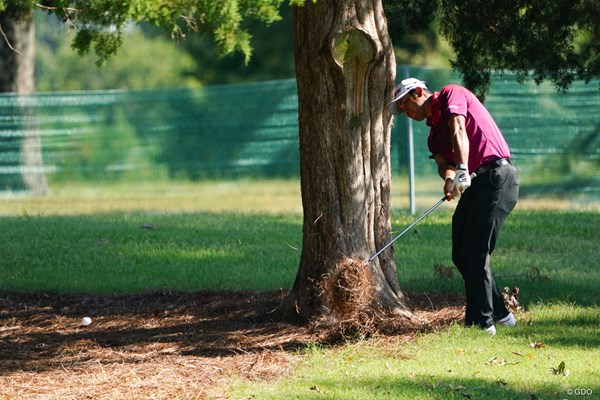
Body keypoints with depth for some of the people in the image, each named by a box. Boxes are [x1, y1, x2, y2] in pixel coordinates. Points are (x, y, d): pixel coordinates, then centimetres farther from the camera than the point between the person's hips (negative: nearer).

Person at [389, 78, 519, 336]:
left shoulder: (451, 94, 0)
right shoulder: (434, 133, 23)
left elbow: (458, 129, -17)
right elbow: (443, 162, 5)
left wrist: (462, 169, -32)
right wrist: (449, 178, -19)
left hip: (496, 176, -9)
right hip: (475, 184, 9)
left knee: (475, 252, -13)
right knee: (462, 254, 9)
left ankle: (481, 322, -11)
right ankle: (499, 313, 19)